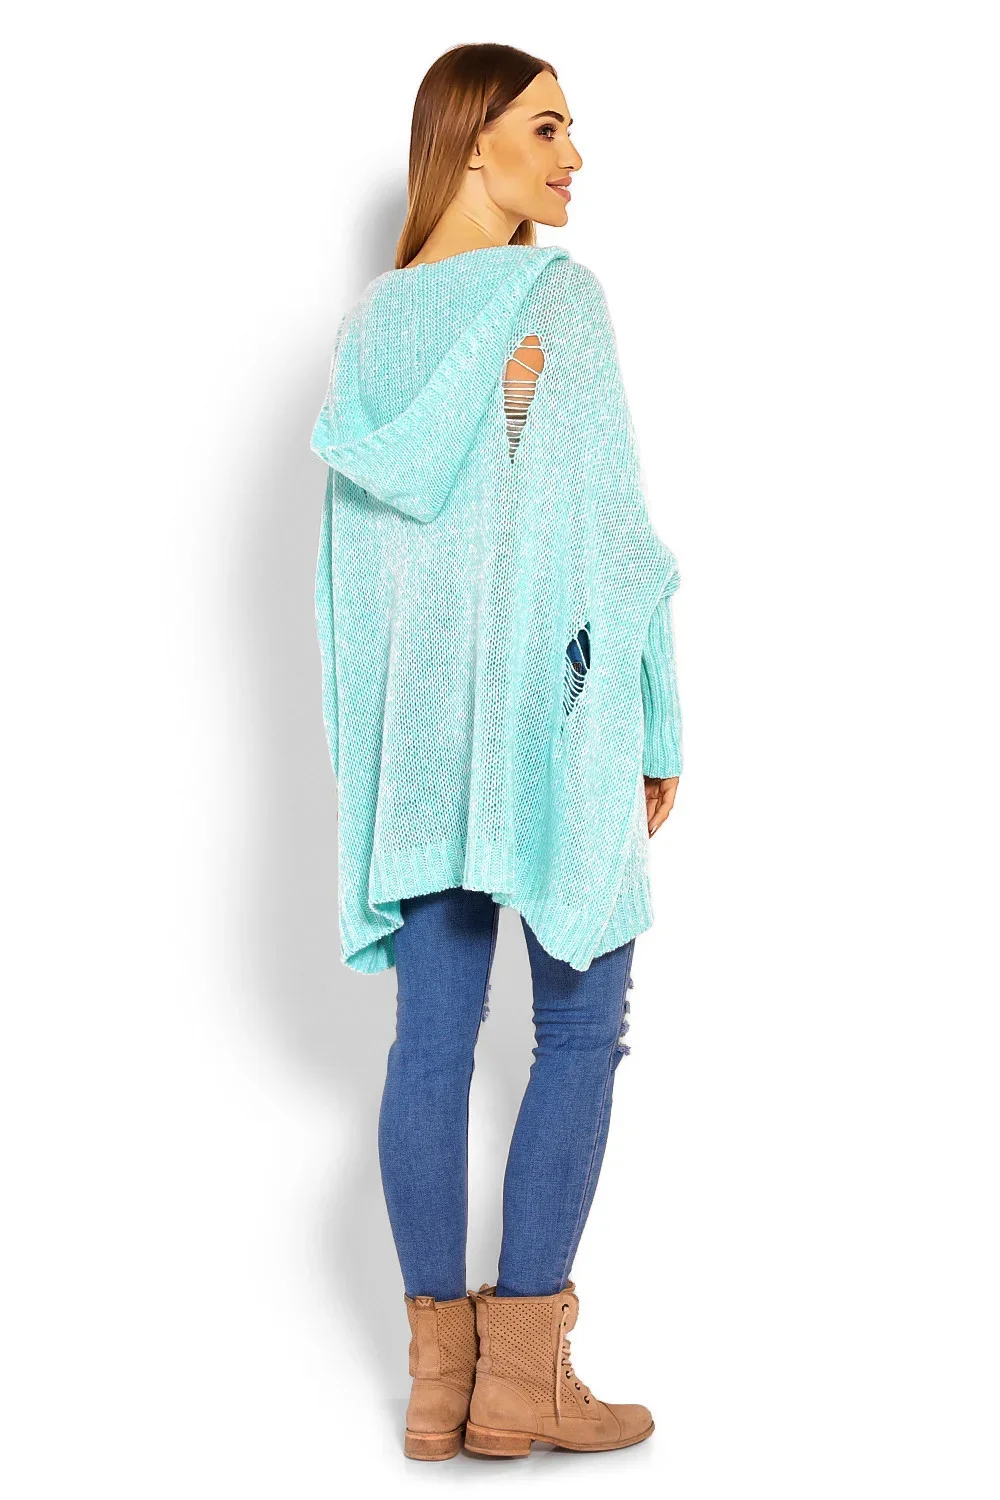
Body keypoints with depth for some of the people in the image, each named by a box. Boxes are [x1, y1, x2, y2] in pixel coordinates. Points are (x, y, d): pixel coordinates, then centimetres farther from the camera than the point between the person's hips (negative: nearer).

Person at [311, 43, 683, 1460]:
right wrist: (656, 726, -5)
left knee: (434, 1034, 6)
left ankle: (440, 1372, 10)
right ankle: (521, 1369, 2)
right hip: (557, 705, -6)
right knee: (581, 1027, 3)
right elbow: (607, 520, -11)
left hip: (419, 717, 6)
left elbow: (366, 504, 8)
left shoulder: (372, 316, 10)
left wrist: (370, 740, 12)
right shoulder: (560, 295, -8)